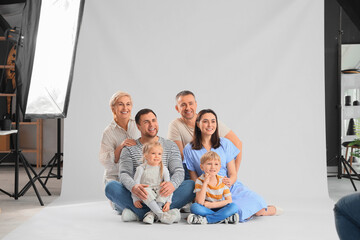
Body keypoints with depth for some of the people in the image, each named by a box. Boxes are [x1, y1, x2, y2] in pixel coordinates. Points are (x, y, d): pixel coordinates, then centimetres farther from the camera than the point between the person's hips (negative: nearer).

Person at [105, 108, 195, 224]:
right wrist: (133, 187, -32)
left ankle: (137, 213, -32)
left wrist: (173, 184, -29)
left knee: (191, 185, -25)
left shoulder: (171, 146, 11)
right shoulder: (129, 148, 8)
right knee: (111, 187, -26)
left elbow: (178, 171, -2)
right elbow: (124, 174, -6)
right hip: (139, 197, -1)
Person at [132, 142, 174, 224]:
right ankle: (161, 214, -41)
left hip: (159, 196, 2)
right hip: (146, 198, -2)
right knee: (146, 191, -35)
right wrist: (135, 199, -7)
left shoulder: (163, 169, 3)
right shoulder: (141, 169, -1)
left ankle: (152, 214, -33)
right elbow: (135, 184, 0)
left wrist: (168, 201, -10)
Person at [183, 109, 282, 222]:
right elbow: (194, 179, 3)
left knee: (258, 208, -24)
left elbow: (233, 174, 3)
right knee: (240, 214, -32)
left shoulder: (225, 144, 5)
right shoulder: (189, 149, 1)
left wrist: (230, 181, -20)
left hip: (233, 188, 2)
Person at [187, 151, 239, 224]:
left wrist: (212, 205, -17)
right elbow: (200, 202, -22)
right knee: (194, 207, -32)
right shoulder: (200, 181, -9)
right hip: (205, 209, -2)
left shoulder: (223, 181, -3)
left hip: (218, 208, 2)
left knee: (233, 206, -25)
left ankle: (205, 219, -30)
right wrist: (205, 183, -26)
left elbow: (229, 201, -7)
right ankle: (225, 218, -32)